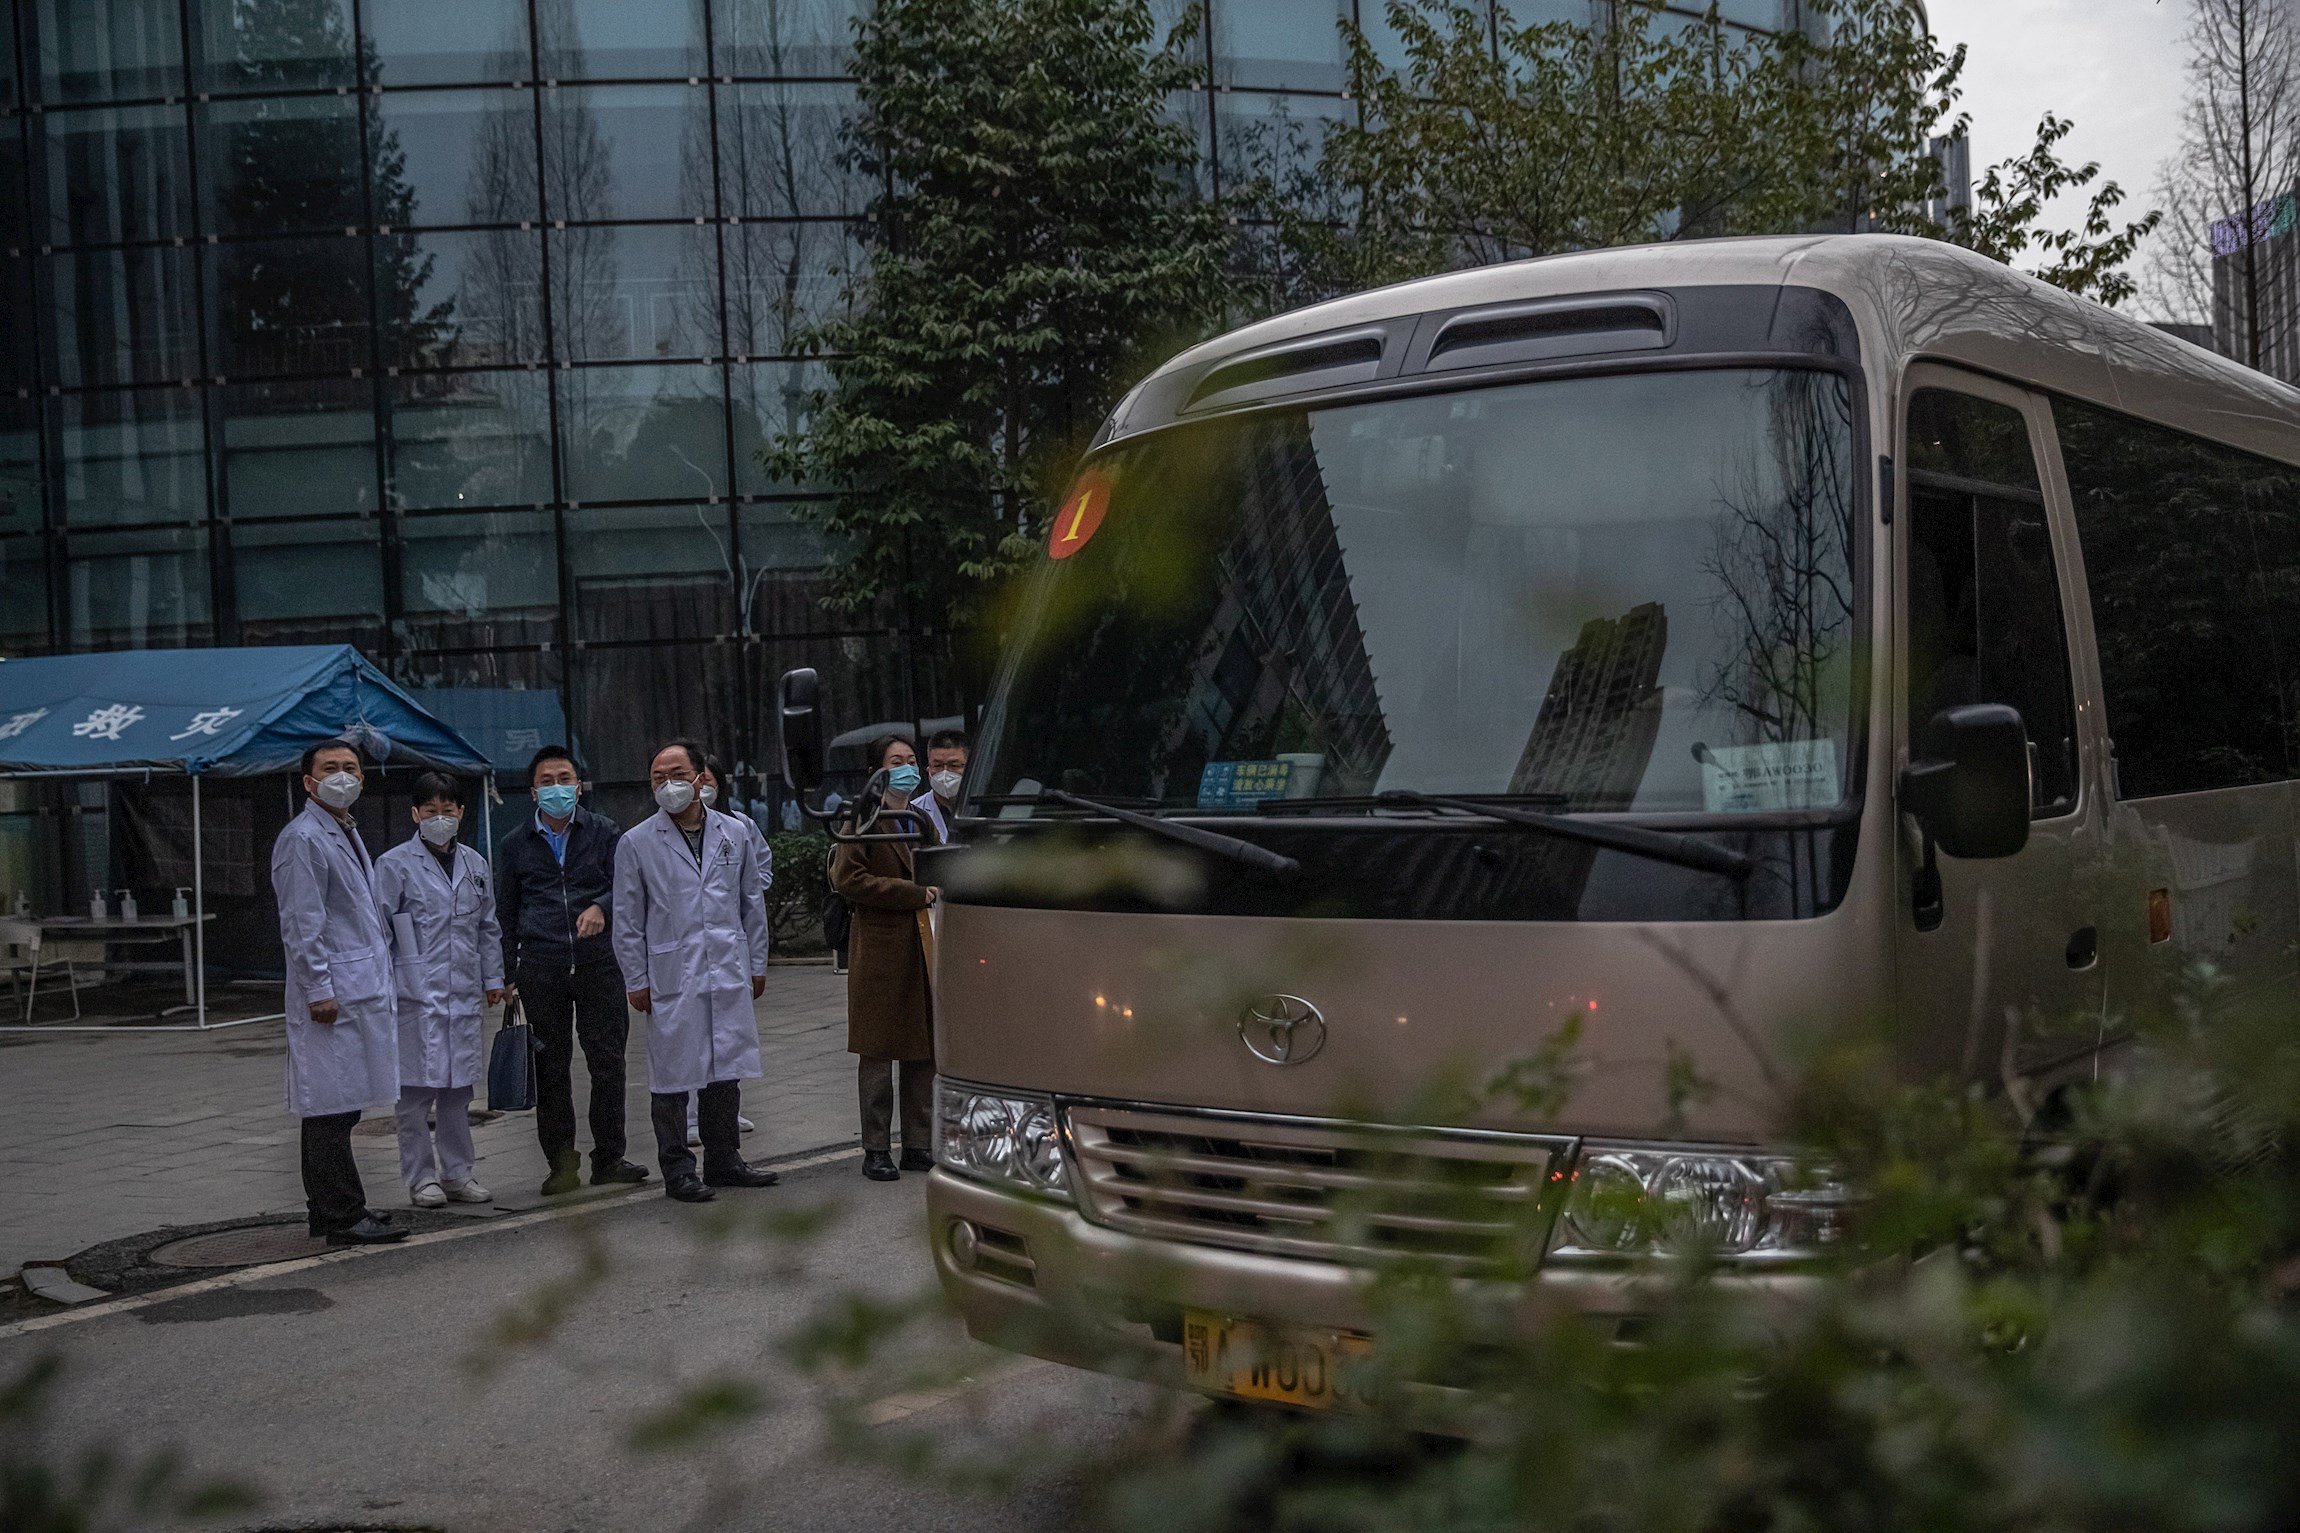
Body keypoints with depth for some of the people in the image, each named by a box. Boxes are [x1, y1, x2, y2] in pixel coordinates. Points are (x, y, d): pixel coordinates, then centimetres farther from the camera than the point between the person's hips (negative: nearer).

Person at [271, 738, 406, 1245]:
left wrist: (378, 982, 23)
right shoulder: (303, 839, -10)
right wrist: (319, 989, -19)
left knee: (340, 1104, 14)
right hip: (331, 996, -10)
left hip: (361, 990, 10)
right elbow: (301, 925, -16)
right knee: (331, 1106, -7)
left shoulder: (348, 834, 20)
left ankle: (327, 1207, 22)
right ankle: (344, 1219, -5)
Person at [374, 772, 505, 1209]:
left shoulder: (474, 864, 13)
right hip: (417, 993, -5)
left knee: (458, 1088, 10)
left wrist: (493, 979, 16)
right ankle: (421, 1177, 6)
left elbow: (488, 927, 20)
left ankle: (457, 1173, 18)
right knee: (417, 1088, -2)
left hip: (465, 993, 5)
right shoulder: (394, 865, -2)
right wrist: (385, 989, -8)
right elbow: (380, 930, -4)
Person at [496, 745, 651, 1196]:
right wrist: (505, 976, 8)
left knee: (608, 1061, -1)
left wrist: (601, 906, -22)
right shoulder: (515, 846, 11)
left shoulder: (604, 833, 8)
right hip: (541, 968, 1)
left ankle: (608, 1158, 9)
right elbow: (505, 915, 14)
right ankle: (562, 1163, 10)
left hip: (599, 962, -1)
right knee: (550, 1068, 2)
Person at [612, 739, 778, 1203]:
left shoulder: (733, 835, 9)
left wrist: (757, 965, 13)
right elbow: (628, 921, 1)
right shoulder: (636, 843, 0)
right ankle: (677, 1170, 10)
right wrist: (636, 981, -2)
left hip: (729, 977, 3)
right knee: (673, 1077, 1)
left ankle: (724, 1161, 21)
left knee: (726, 1072, 9)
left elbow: (751, 905, 15)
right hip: (672, 980, -3)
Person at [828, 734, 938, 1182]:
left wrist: (936, 894, 7)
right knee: (878, 1052, -2)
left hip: (923, 948, 6)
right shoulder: (863, 820, -3)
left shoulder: (922, 821, 18)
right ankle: (876, 1150, 5)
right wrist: (914, 893, -15)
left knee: (923, 1051, 6)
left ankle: (918, 1145, 14)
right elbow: (848, 879, -14)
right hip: (879, 948, -6)